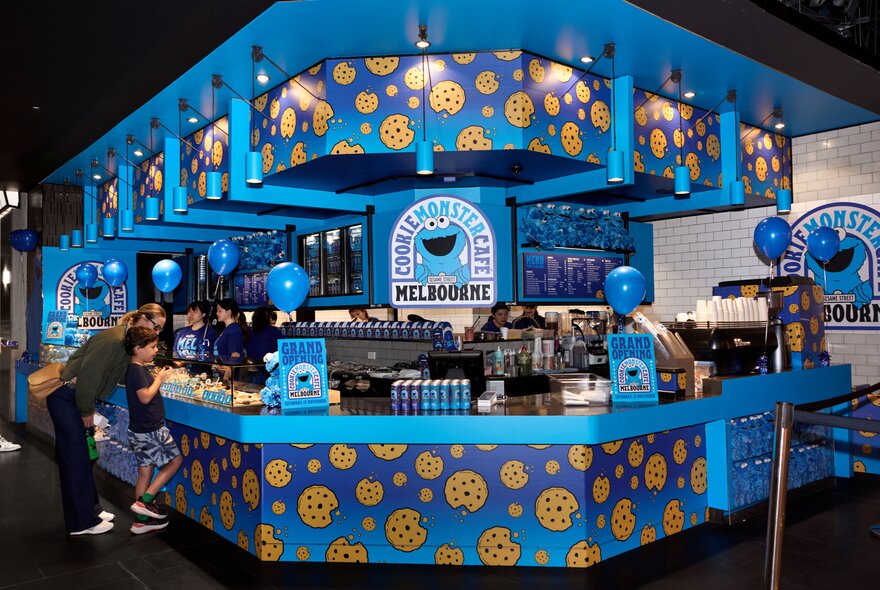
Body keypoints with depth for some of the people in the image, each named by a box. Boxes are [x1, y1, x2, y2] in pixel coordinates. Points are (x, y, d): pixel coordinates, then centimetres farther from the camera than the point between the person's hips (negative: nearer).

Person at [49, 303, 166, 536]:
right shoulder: (113, 339, -24)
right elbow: (88, 373, -26)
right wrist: (87, 411, -17)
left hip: (76, 398, 10)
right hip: (65, 397, -10)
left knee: (83, 455, 16)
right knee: (76, 458, -3)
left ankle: (90, 509, 27)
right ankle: (82, 522, 6)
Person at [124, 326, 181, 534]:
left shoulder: (138, 369, 13)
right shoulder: (137, 370, -16)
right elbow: (145, 397, -24)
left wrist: (158, 378, 9)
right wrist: (159, 379, -13)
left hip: (141, 430, 10)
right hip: (150, 429, -10)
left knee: (145, 472, 12)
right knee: (175, 460, 1)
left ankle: (142, 521, 18)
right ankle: (145, 500, 0)